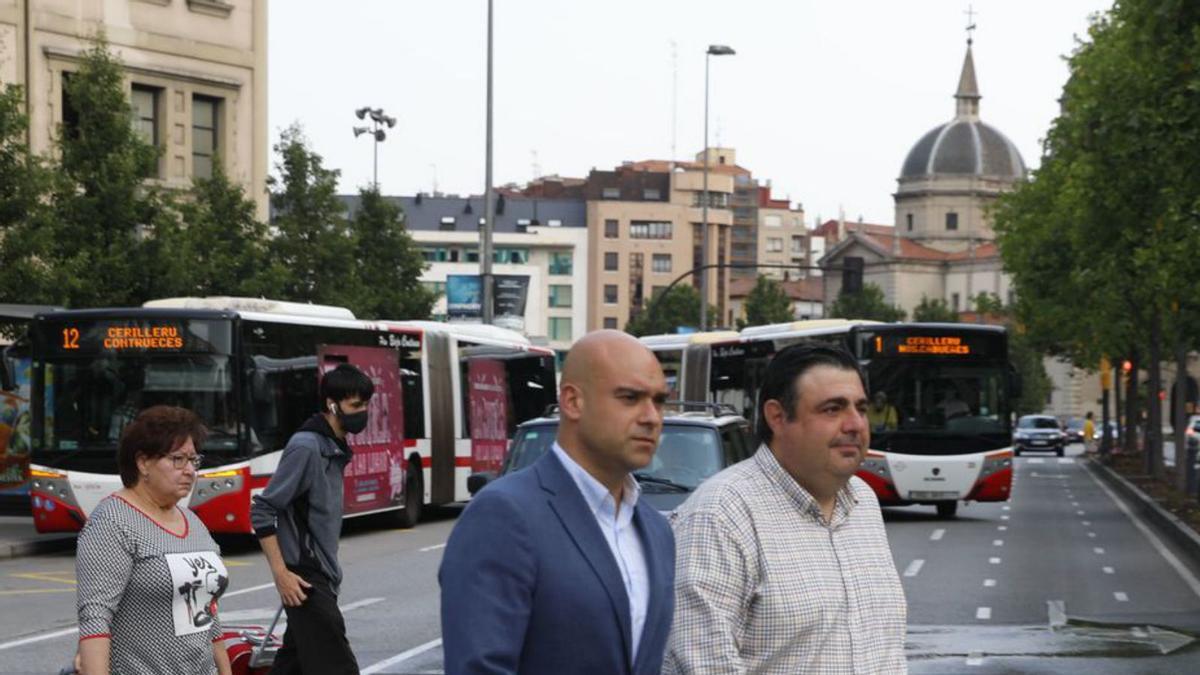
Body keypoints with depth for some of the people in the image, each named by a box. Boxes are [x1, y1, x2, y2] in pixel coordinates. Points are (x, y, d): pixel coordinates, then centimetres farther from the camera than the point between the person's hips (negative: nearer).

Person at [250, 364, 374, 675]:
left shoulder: (335, 449, 12)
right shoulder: (306, 447, -15)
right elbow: (262, 511, -17)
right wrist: (281, 573, -20)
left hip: (322, 577, 9)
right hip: (305, 579, -9)